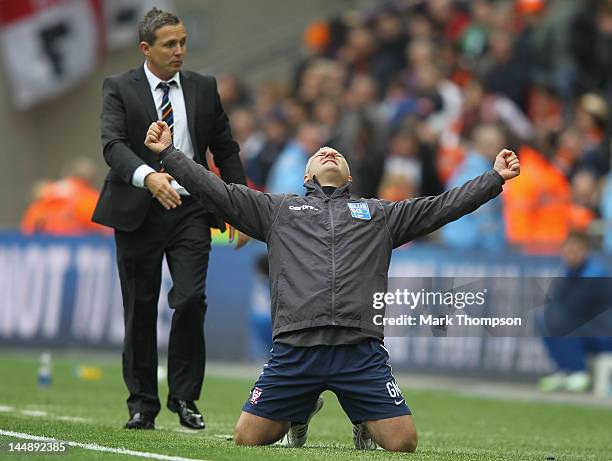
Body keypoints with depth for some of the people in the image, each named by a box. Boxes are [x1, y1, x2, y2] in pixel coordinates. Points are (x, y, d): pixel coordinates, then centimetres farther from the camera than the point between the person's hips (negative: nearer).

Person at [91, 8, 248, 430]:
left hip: (190, 209, 1)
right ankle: (143, 404, 14)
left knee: (191, 300, -14)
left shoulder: (204, 88, 9)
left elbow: (226, 150, 13)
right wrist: (148, 176, -34)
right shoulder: (119, 89, -1)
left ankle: (185, 397, -1)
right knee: (140, 309, 4)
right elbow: (113, 145, -15)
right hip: (138, 211, -1)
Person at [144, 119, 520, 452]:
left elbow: (444, 206, 19)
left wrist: (495, 178, 12)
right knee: (248, 439, -4)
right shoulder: (278, 209, 21)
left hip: (362, 353, 0)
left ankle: (363, 422, 24)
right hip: (294, 351, 0)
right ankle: (300, 412, 27)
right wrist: (167, 153, 10)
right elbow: (216, 191, 16)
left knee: (402, 441, -11)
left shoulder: (380, 214, 23)